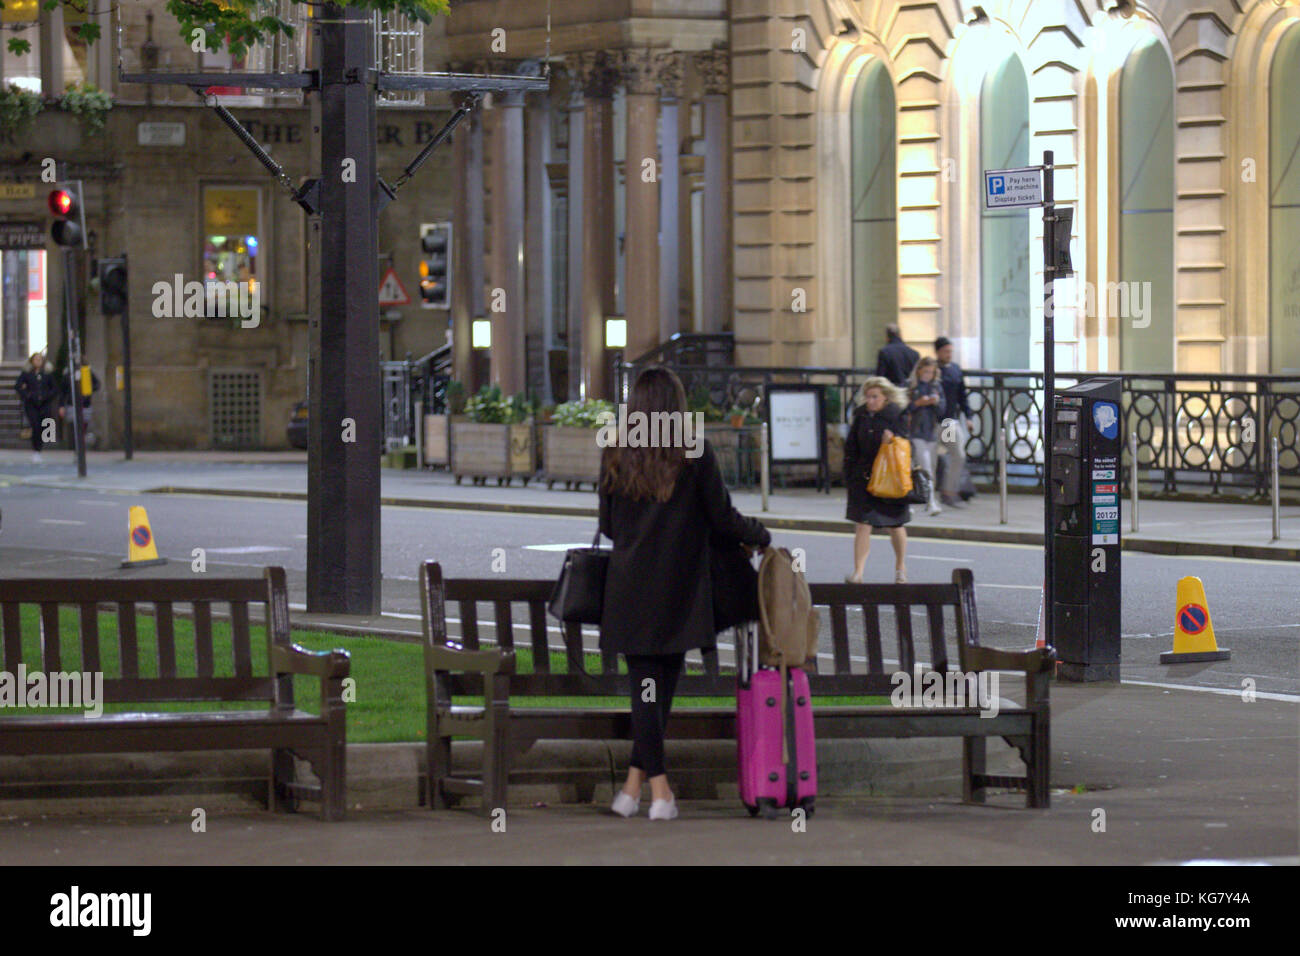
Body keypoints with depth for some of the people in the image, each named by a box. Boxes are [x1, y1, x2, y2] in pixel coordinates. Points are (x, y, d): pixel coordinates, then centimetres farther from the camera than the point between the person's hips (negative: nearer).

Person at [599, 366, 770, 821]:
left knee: (645, 684, 4)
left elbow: (608, 525, 9)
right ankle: (636, 783, 7)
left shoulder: (615, 455, 2)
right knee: (664, 682, 9)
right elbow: (723, 519, -3)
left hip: (630, 586, 2)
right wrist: (760, 536, 16)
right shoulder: (695, 454, -6)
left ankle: (657, 788, -1)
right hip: (679, 589, -2)